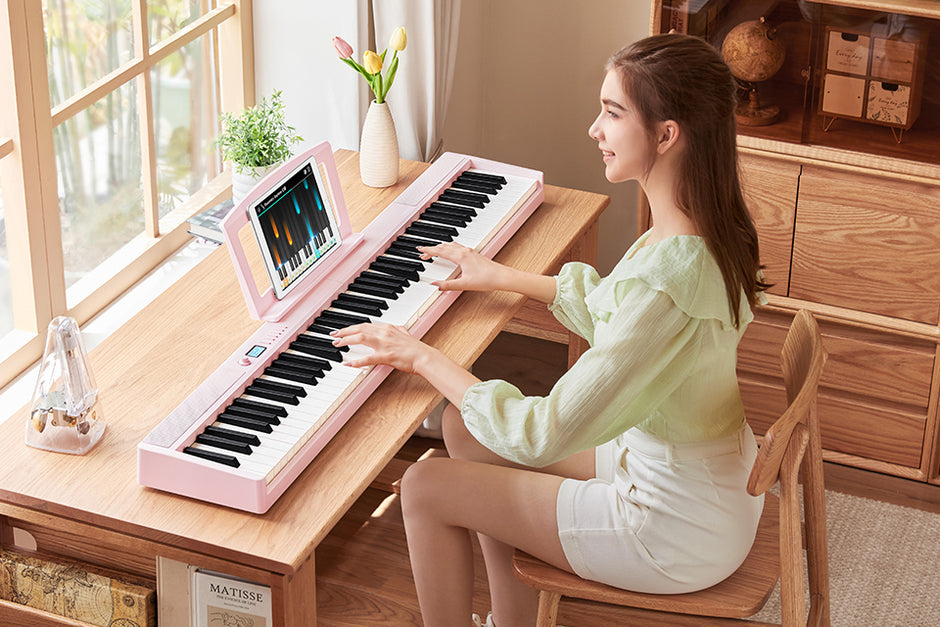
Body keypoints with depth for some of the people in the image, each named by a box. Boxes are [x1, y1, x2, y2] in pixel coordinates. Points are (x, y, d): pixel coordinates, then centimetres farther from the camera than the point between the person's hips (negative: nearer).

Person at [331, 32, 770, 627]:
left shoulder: (667, 280, -34)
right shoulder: (707, 229, -5)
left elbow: (543, 437, -27)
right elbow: (609, 309, 18)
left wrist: (423, 356, -16)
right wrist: (500, 276, 24)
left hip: (682, 531, -9)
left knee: (427, 486, -1)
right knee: (467, 430, 15)